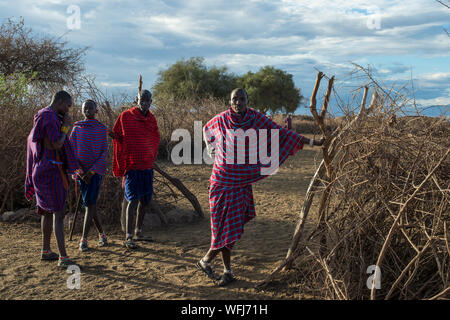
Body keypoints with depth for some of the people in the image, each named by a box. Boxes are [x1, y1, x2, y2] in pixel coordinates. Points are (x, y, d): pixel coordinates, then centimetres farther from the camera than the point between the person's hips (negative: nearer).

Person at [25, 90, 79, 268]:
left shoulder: (42, 117, 16)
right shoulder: (50, 117, -17)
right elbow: (57, 145, -22)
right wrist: (66, 126, -11)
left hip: (44, 171, 11)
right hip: (51, 171, -11)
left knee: (47, 211, 17)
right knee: (58, 213, -13)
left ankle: (46, 251, 27)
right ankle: (63, 257, -14)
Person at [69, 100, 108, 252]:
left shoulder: (102, 129, 2)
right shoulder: (76, 128, 7)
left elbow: (104, 153, -3)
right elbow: (70, 150, 2)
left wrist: (92, 171, -13)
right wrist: (79, 169, -11)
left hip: (96, 171, -3)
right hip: (81, 171, 3)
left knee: (90, 202, -13)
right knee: (90, 204, 6)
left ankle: (84, 238, -11)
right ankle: (101, 234, 21)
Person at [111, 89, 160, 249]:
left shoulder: (151, 119, 10)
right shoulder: (126, 116, -4)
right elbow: (118, 136, 1)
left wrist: (151, 157, 11)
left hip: (147, 166, 6)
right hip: (132, 165, -6)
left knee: (145, 200, 12)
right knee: (133, 200, -12)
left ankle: (138, 232, 25)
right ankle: (128, 237, -9)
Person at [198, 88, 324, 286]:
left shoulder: (258, 120, -4)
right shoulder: (221, 120, -3)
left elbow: (284, 134, -2)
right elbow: (206, 130, 20)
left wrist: (312, 142, -2)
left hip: (242, 182, 1)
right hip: (223, 179, -1)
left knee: (232, 224, 1)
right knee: (224, 224, -3)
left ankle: (206, 260, 18)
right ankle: (227, 270, 11)